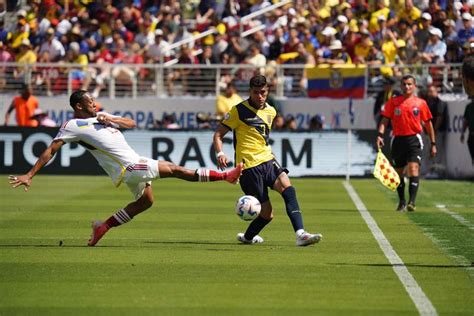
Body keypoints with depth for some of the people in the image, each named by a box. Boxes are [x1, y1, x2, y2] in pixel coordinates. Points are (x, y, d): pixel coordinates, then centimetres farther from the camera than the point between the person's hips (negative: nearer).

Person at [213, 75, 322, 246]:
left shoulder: (270, 111, 14)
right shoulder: (239, 110, -4)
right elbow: (218, 134, -4)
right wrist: (220, 154, -20)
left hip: (267, 161, 5)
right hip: (249, 166, -5)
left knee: (287, 188, -24)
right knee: (267, 214, -7)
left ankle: (300, 234, -31)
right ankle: (248, 236, 23)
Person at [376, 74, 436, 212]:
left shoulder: (421, 103, 4)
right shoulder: (393, 102, 5)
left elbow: (428, 123, 11)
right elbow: (385, 119, 2)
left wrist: (433, 143, 11)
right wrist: (380, 135, -15)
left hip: (414, 140, -2)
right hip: (398, 139, 2)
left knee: (413, 169, -18)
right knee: (398, 172, 11)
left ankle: (412, 202, -24)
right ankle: (401, 202, 27)